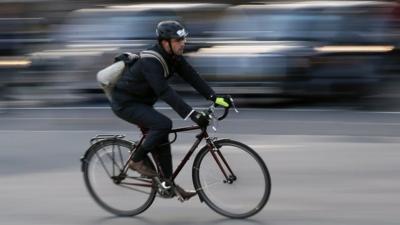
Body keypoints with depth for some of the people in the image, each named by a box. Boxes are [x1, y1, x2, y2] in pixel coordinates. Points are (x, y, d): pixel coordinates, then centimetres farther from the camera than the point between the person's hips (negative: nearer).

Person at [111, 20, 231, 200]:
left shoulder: (173, 57, -4)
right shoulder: (151, 62, -31)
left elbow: (192, 77, -5)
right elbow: (165, 92, -39)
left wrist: (215, 98, -15)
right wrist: (192, 115, -43)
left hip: (141, 102, 9)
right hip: (125, 104, -9)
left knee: (161, 140, 6)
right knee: (164, 124, -25)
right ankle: (137, 161, -9)